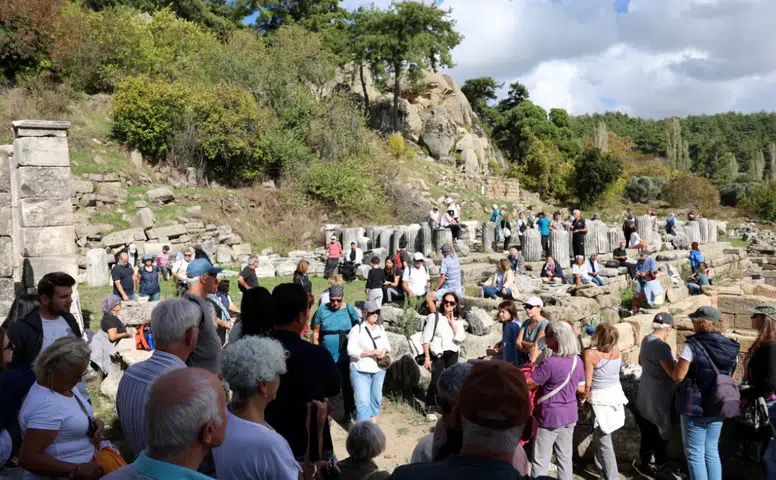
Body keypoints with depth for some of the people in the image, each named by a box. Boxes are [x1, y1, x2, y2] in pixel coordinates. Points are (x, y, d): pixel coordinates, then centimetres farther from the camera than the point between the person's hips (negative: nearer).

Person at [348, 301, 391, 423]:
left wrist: (384, 350, -12)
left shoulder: (380, 328, 7)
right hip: (360, 370, -6)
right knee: (363, 401, -9)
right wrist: (371, 352, -23)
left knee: (376, 398, 16)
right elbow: (351, 350, -17)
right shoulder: (357, 329, -10)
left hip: (379, 370, 6)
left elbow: (387, 344, 12)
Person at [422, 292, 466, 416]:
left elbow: (461, 338, -6)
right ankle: (429, 407, 8)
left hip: (453, 354, 4)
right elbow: (426, 339, -7)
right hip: (438, 354, -4)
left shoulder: (457, 320, 8)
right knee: (436, 381, -9)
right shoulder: (434, 317, -6)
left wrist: (452, 323, -10)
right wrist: (427, 358, -11)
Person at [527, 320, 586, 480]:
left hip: (550, 417, -7)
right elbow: (581, 389, 9)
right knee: (565, 457, 17)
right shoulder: (577, 360, -2)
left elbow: (528, 384, -19)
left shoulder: (549, 363, -25)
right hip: (570, 415, 7)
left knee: (540, 461, 5)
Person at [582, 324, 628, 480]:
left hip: (600, 400, -7)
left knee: (604, 441, 5)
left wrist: (583, 398, -2)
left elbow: (587, 383, -18)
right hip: (616, 395, 7)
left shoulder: (591, 354, -23)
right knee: (600, 436, 25)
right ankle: (600, 466, 41)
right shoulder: (617, 352, -6)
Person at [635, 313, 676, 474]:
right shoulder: (661, 346, -25)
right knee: (660, 432, 7)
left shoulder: (646, 340, 4)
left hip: (646, 394, 8)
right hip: (659, 396, -8)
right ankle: (659, 467, 20)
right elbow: (674, 373, -28)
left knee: (647, 430, 20)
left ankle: (645, 459, 33)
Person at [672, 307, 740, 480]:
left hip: (695, 408, -6)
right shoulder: (730, 347, -1)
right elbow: (728, 377, 10)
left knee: (695, 454, 7)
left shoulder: (692, 345, -19)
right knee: (711, 451, 20)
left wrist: (680, 364, 2)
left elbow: (678, 376, -17)